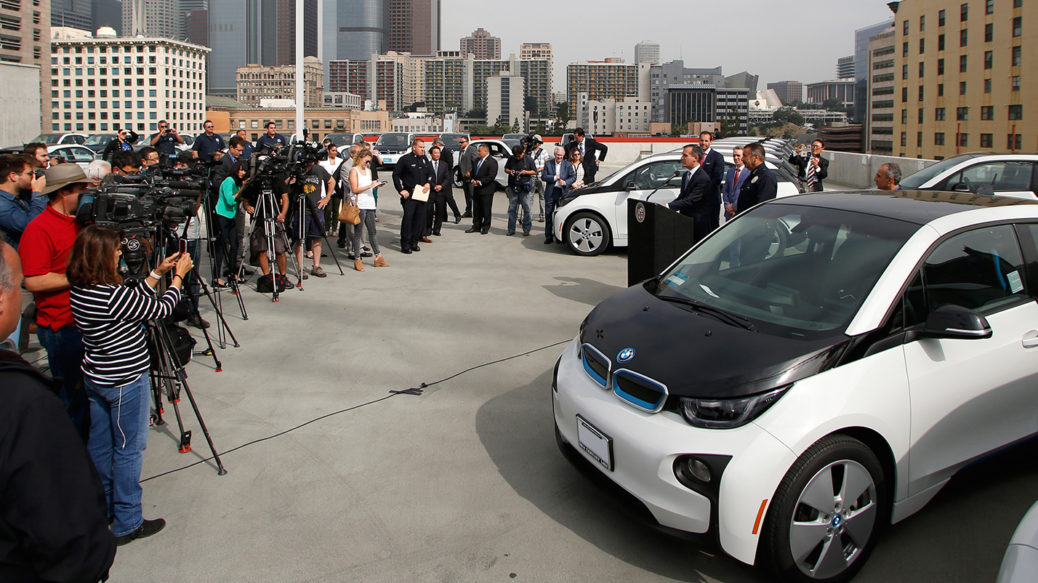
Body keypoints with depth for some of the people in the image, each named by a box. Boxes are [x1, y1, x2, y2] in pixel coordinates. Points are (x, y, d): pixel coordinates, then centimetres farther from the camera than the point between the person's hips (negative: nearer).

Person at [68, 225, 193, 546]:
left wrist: (157, 273, 11)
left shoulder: (80, 291, -1)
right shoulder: (114, 295, -27)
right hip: (126, 382, -8)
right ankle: (127, 524, 14)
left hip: (96, 378, 8)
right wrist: (178, 275, -2)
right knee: (129, 449, 4)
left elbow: (135, 300, 9)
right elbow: (160, 310, -14)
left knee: (100, 445, 19)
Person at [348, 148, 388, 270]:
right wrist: (369, 186, -17)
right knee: (358, 232, -2)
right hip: (359, 205, -6)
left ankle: (378, 257, 9)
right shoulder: (354, 171, -1)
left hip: (370, 204, 6)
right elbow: (355, 189, -10)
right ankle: (357, 259, 0)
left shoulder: (368, 170, 21)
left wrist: (375, 186, 2)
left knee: (372, 231, 7)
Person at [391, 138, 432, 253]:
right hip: (409, 194, -6)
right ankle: (405, 245, -5)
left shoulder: (425, 160, 13)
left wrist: (428, 183, 3)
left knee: (420, 218, 5)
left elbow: (430, 174, 23)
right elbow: (395, 174, -3)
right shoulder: (405, 159, -4)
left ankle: (414, 242, 16)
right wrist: (401, 190, -9)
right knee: (408, 217, -11)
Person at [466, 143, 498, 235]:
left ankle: (485, 227, 8)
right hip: (476, 189, 8)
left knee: (486, 210, 0)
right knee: (476, 209, 11)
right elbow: (473, 172, 21)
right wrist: (473, 180, 1)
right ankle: (476, 226, 18)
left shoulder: (492, 162, -10)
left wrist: (480, 182, -17)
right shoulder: (477, 160, 15)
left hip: (486, 190, -7)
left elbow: (491, 176, -17)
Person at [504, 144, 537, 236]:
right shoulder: (511, 159, 6)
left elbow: (535, 172, 5)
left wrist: (526, 172, -13)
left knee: (526, 209, 0)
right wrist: (510, 171, -6)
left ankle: (526, 229, 8)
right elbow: (506, 169, 17)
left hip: (524, 187, -2)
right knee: (512, 208, 4)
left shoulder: (529, 159, 0)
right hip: (513, 187, 2)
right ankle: (511, 229, 11)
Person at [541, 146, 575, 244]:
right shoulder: (548, 164, 3)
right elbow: (543, 176, -4)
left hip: (562, 193, 0)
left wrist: (565, 182, -14)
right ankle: (549, 237, 10)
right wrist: (555, 177, -11)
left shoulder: (568, 165, 4)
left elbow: (573, 176, 3)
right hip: (550, 193, 1)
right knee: (548, 215, 3)